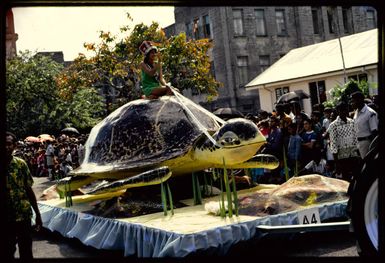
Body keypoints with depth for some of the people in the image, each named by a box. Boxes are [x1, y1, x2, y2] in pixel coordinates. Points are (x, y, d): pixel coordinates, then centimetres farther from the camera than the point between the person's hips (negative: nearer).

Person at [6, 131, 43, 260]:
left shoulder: (21, 163, -4)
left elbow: (29, 190, 2)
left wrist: (37, 214, 3)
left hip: (24, 215, 1)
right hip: (8, 217, -1)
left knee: (26, 251, 11)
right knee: (8, 251, 12)